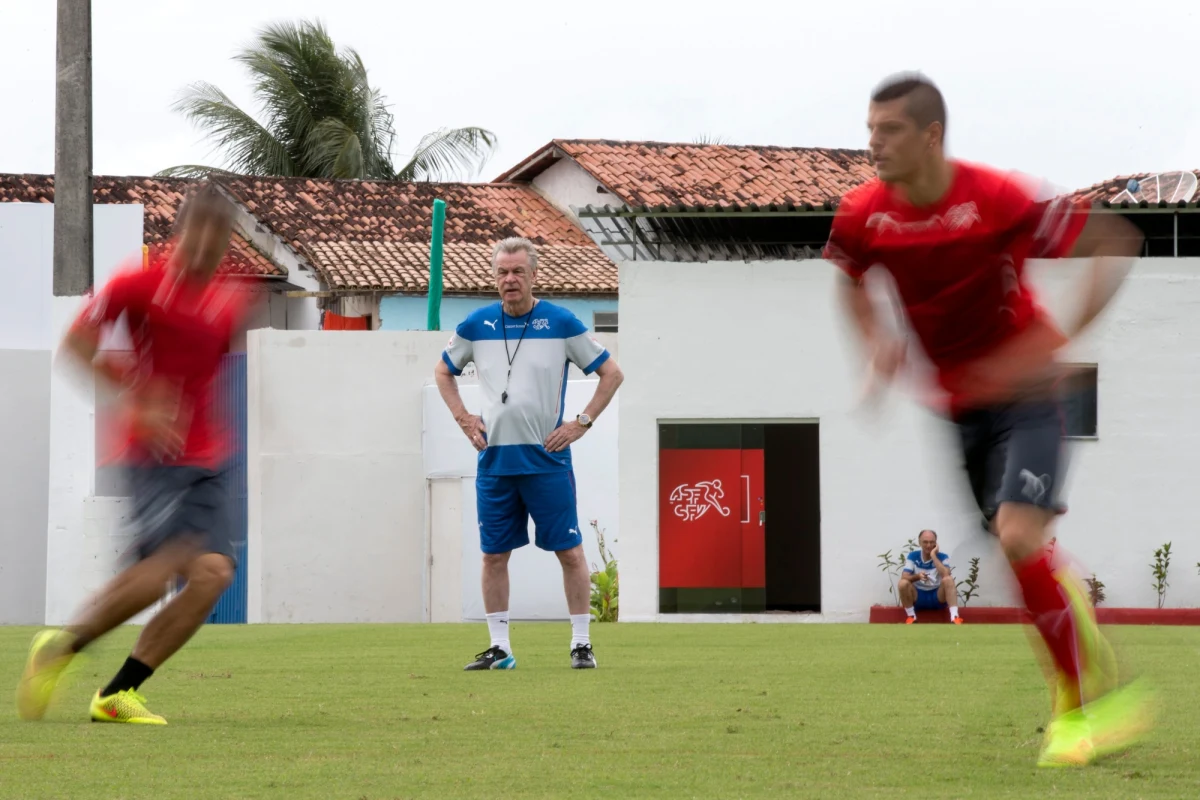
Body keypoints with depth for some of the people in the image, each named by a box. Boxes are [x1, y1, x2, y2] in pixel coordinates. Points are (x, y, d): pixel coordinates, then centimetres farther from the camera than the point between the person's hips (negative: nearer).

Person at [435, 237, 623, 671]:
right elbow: (443, 371, 22)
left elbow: (611, 372, 3)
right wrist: (463, 417, 9)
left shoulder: (561, 323, -3)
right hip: (494, 459, 3)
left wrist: (582, 423, -3)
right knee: (494, 554, 4)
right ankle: (499, 647, 11)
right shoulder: (476, 325, 5)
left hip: (547, 458, -3)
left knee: (569, 551, -3)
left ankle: (581, 643, 4)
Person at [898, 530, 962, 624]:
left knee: (948, 580, -29)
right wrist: (917, 576, -35)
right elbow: (904, 577, -14)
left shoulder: (942, 557, -5)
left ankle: (954, 617, -38)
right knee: (903, 583, -28)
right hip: (918, 597, 1)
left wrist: (933, 556, -21)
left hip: (937, 597, -1)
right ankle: (911, 617, -16)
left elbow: (946, 575, -25)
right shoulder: (913, 556, -3)